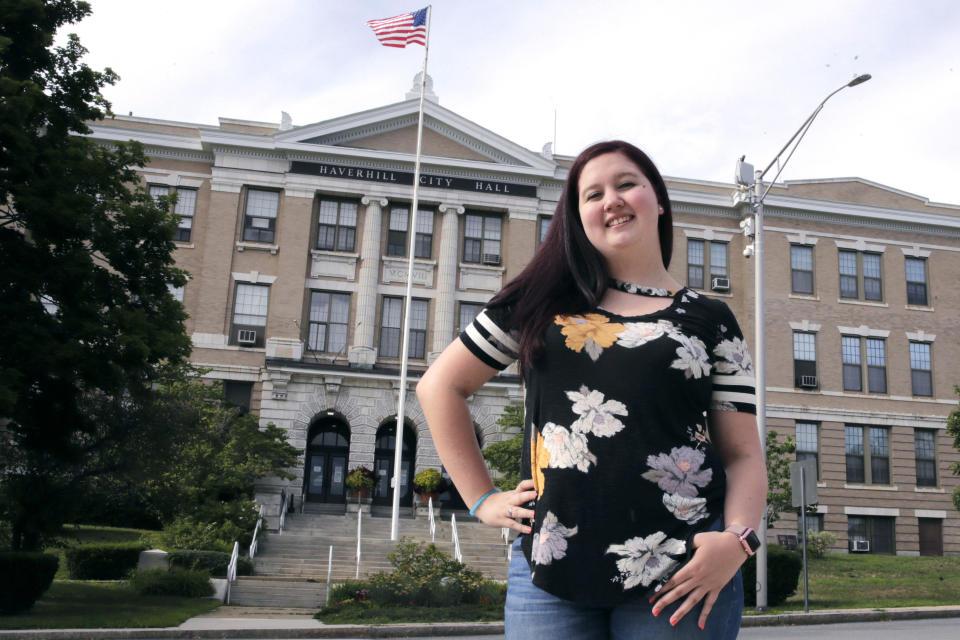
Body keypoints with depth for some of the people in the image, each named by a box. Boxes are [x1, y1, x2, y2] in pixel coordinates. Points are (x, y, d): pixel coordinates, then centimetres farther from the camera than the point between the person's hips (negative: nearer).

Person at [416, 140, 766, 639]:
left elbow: (743, 454, 6)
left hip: (682, 570, 0)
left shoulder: (710, 321, 8)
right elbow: (440, 386, 12)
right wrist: (482, 499, 6)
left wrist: (737, 540, -12)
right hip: (551, 564, 1)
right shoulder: (542, 301, 9)